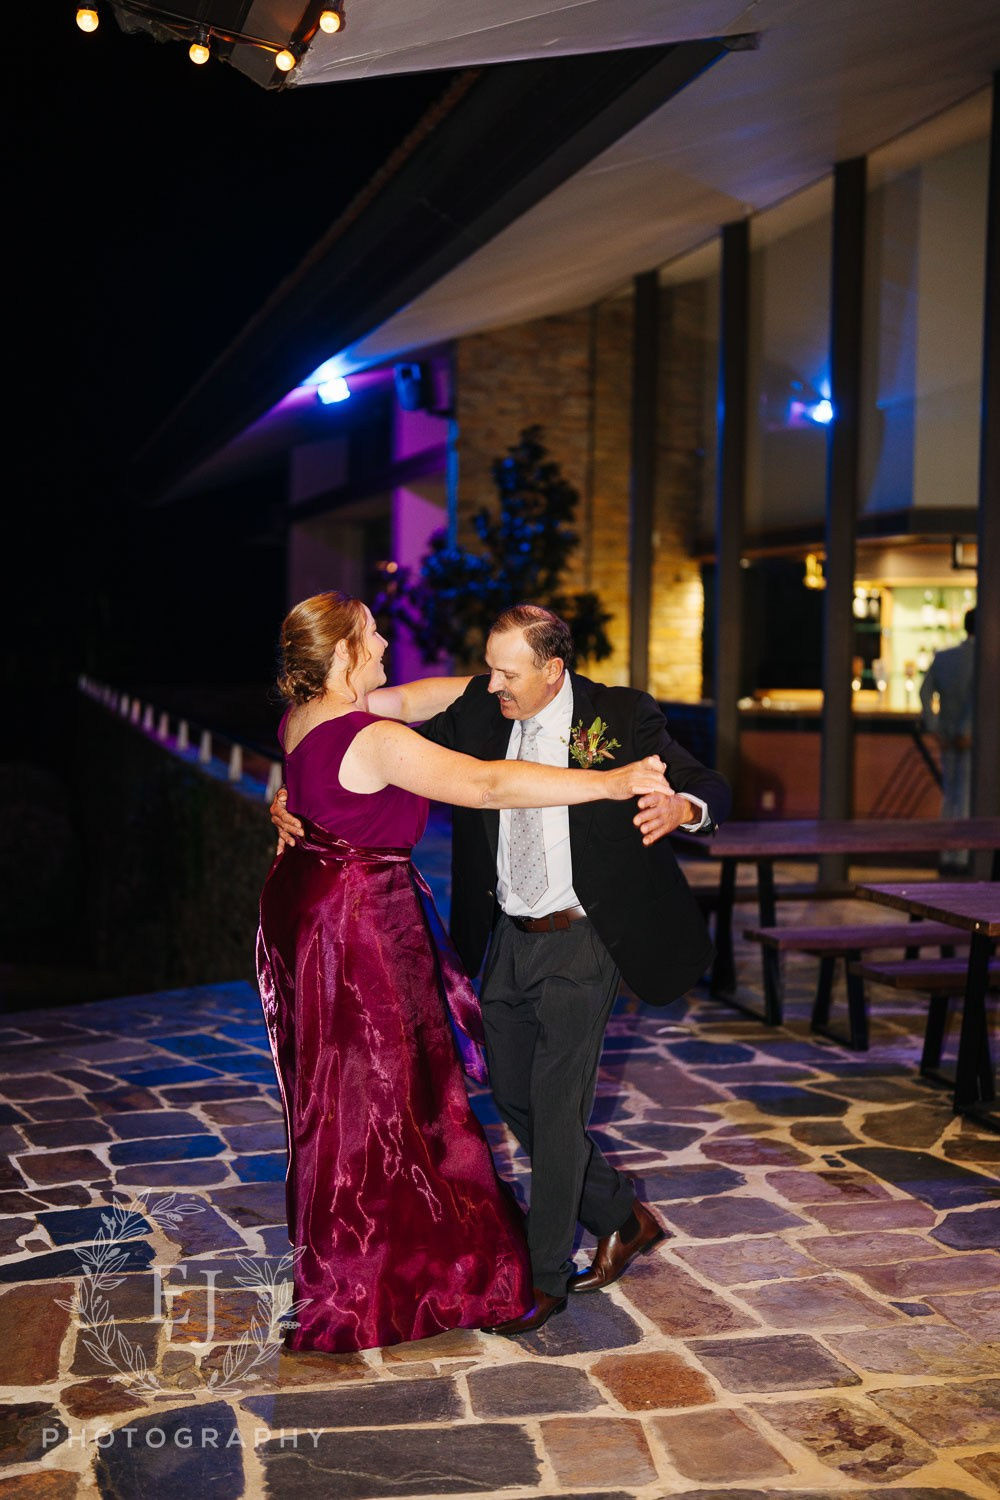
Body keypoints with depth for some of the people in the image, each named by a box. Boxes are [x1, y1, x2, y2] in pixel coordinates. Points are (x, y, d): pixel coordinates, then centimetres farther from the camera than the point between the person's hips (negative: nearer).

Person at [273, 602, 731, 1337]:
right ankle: (623, 1217, 34)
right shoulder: (478, 711, -2)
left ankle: (546, 1276, 17)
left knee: (556, 1105, -1)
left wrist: (681, 807, -35)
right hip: (507, 939, 6)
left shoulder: (622, 717, -12)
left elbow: (711, 787, -10)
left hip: (580, 943, -6)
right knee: (513, 1094, 15)